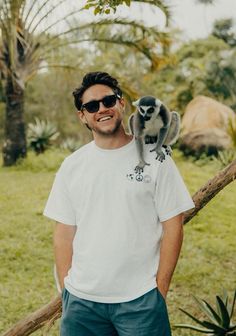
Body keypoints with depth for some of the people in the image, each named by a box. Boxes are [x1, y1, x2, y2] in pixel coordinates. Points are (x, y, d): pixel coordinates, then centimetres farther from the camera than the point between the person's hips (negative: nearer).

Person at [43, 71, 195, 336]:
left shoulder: (154, 158, -3)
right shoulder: (71, 166, 4)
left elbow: (172, 226, -3)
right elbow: (64, 233, 6)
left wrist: (160, 289, -5)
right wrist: (65, 291, 2)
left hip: (141, 299, -2)